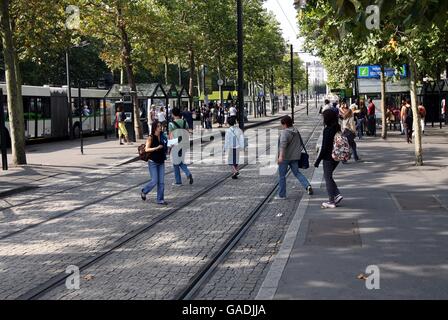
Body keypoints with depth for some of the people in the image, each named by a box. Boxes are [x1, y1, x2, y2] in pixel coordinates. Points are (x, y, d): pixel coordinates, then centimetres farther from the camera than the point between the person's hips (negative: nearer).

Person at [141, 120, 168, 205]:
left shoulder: (162, 137, 6)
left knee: (161, 182, 3)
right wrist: (157, 148, -25)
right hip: (153, 162, -5)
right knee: (154, 181, -5)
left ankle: (160, 199, 10)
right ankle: (144, 192, 21)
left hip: (161, 162, 5)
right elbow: (147, 149, -17)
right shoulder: (151, 137, -10)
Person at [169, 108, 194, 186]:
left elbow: (171, 136, -12)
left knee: (176, 163, 8)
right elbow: (187, 135, 7)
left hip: (175, 145, -5)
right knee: (181, 162, 20)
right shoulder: (185, 122, 3)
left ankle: (178, 181, 13)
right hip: (183, 144, 5)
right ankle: (188, 174, -4)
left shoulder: (171, 124, -11)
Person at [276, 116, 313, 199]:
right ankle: (307, 185, -6)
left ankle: (282, 195, 10)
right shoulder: (296, 131, 9)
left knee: (281, 175, 4)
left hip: (285, 157, -7)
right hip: (294, 156, 7)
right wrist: (298, 152, 34)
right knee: (297, 172, 15)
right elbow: (301, 142, 20)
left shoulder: (285, 132, -16)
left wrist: (281, 156, -39)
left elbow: (283, 144, -30)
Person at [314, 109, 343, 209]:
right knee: (328, 176, 21)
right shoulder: (337, 128, 6)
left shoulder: (327, 130, -20)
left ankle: (331, 201, 9)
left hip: (328, 157, -8)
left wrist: (318, 160, -13)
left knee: (328, 178, 3)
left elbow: (324, 147, -19)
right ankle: (337, 195, 13)